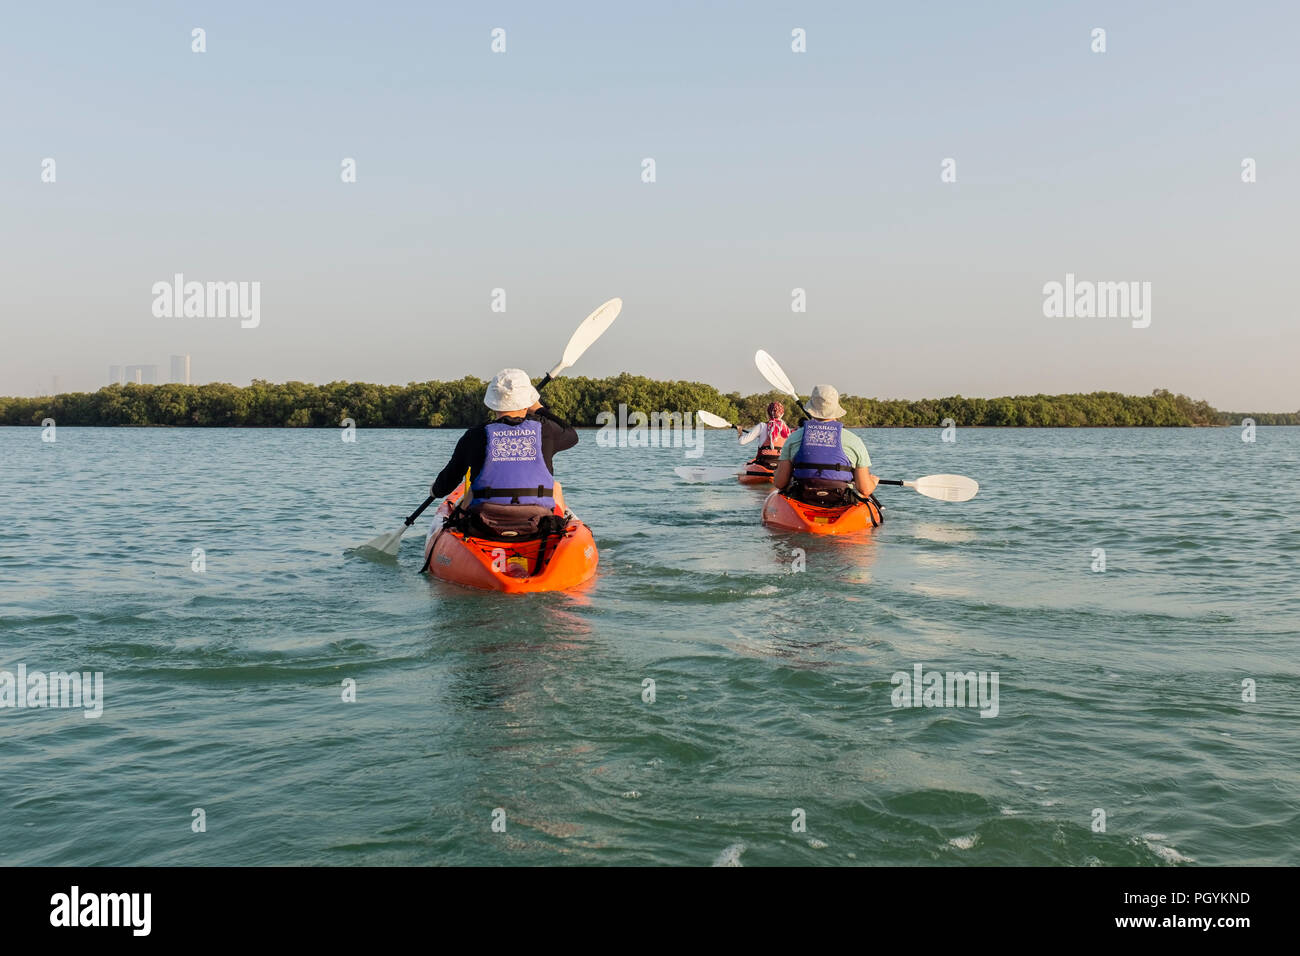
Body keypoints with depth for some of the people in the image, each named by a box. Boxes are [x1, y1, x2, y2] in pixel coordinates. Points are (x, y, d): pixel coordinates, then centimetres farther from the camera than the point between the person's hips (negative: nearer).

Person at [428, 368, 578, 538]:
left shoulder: (474, 436, -2)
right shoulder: (543, 430, -1)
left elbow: (446, 484, 8)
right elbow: (571, 434, 23)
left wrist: (436, 490, 32)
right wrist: (538, 408, 33)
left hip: (484, 530, 0)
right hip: (537, 529, 0)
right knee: (555, 487, 29)